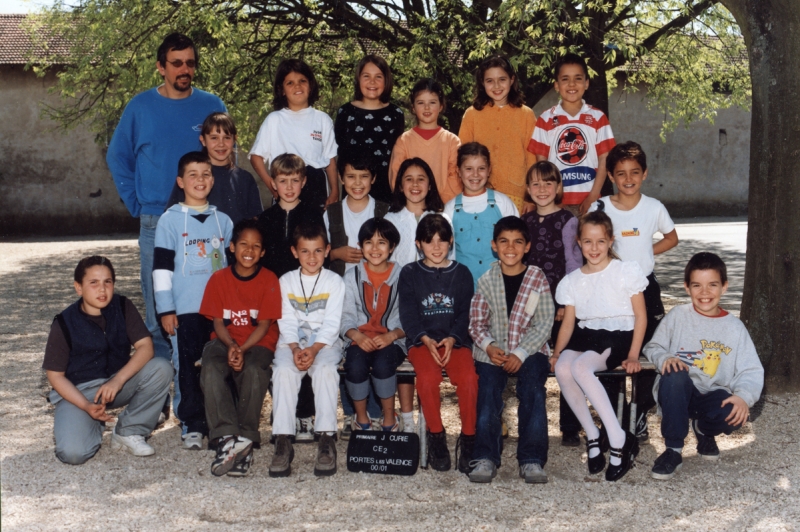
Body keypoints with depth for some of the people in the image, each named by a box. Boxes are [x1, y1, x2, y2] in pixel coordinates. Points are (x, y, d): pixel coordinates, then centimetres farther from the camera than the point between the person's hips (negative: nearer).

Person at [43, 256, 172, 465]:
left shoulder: (123, 307, -7)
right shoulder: (64, 323, -14)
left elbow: (145, 347, -15)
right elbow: (55, 375, -9)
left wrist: (117, 380, -30)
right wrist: (86, 406, -23)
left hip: (118, 382, 3)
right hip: (77, 392, -3)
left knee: (161, 369, -24)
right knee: (73, 453, -27)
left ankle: (128, 432, -7)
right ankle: (92, 424, 10)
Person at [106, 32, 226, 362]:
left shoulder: (212, 107, 3)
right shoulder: (140, 107, 3)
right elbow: (117, 158, 10)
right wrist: (136, 204, 2)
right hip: (155, 223, 0)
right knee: (157, 304, 5)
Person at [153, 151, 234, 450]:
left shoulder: (223, 221, 11)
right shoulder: (170, 220, 1)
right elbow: (162, 266, -2)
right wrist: (165, 309, -7)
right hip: (184, 309, -3)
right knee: (187, 367, -1)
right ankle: (192, 425, 8)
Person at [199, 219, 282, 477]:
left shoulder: (269, 280, -2)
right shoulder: (219, 279, 3)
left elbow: (264, 324, -6)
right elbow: (217, 322, 0)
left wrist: (242, 350, -21)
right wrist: (231, 346, -20)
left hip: (258, 342, -2)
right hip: (225, 341, 2)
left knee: (254, 371, -35)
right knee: (211, 369, -32)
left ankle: (245, 440, -29)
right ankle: (227, 438, -37)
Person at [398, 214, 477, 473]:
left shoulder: (461, 273, 11)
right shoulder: (410, 273, 9)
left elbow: (466, 313, 5)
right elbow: (408, 313, 1)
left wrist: (451, 339, -12)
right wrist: (426, 340, -14)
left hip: (456, 341, 1)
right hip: (422, 341, 0)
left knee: (468, 377, -28)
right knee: (428, 377, -31)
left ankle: (468, 438, -11)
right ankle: (436, 436, -12)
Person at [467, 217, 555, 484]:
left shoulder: (537, 278, 3)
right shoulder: (486, 281, 7)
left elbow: (545, 323, -3)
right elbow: (476, 323, 7)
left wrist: (521, 353, -15)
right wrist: (488, 346, -14)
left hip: (530, 350, -1)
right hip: (493, 351, 1)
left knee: (533, 388, -26)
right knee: (488, 388, -24)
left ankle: (532, 459, -25)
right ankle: (485, 457, -25)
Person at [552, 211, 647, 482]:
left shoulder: (626, 272, 1)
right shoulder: (572, 281, 13)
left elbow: (640, 317, 0)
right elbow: (568, 322, 12)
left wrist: (633, 355, -11)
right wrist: (556, 353, -6)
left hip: (618, 335, -4)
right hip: (585, 335, 4)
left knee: (580, 367, -34)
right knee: (562, 368, -30)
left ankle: (620, 441, -25)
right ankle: (592, 436, -15)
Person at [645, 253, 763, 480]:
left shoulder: (734, 327, 3)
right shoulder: (678, 316, 1)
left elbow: (752, 371, -3)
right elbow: (652, 347, 3)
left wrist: (744, 396, -25)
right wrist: (665, 358, -22)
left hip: (714, 397, 1)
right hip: (678, 394, -1)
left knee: (734, 415, -33)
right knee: (674, 374, -36)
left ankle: (704, 430, 8)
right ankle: (673, 451, -22)